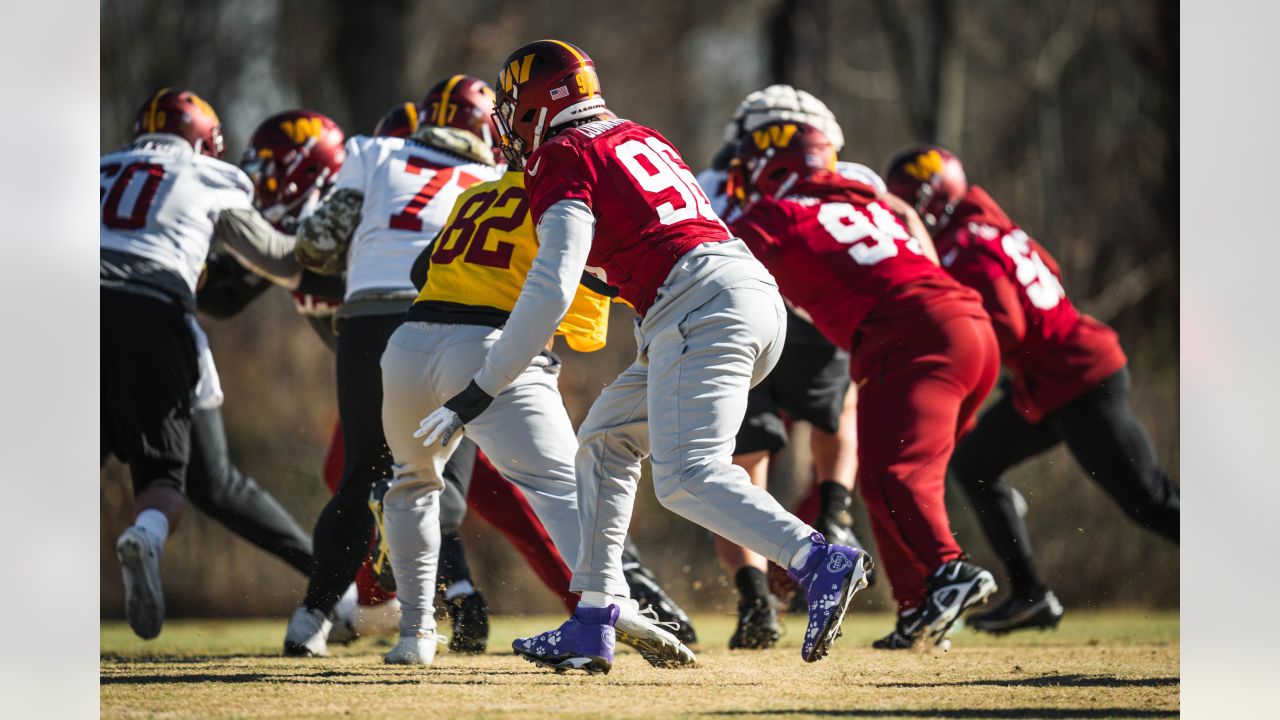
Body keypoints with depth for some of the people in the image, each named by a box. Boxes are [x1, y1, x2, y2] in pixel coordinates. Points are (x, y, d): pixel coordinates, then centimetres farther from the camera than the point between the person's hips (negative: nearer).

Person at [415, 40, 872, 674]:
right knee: (606, 441, 18)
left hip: (699, 308, -9)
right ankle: (593, 624, 17)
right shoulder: (636, 138, 25)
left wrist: (477, 394, -8)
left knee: (687, 478, -18)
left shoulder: (563, 159, 0)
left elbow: (551, 292, -10)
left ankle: (820, 563, -36)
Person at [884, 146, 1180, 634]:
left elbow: (1005, 329, -26)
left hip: (1077, 386, -11)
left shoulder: (964, 250, -18)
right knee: (974, 462, 18)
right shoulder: (989, 224, 10)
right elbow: (1049, 272, 20)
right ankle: (1030, 596, 20)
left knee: (1151, 502, -9)